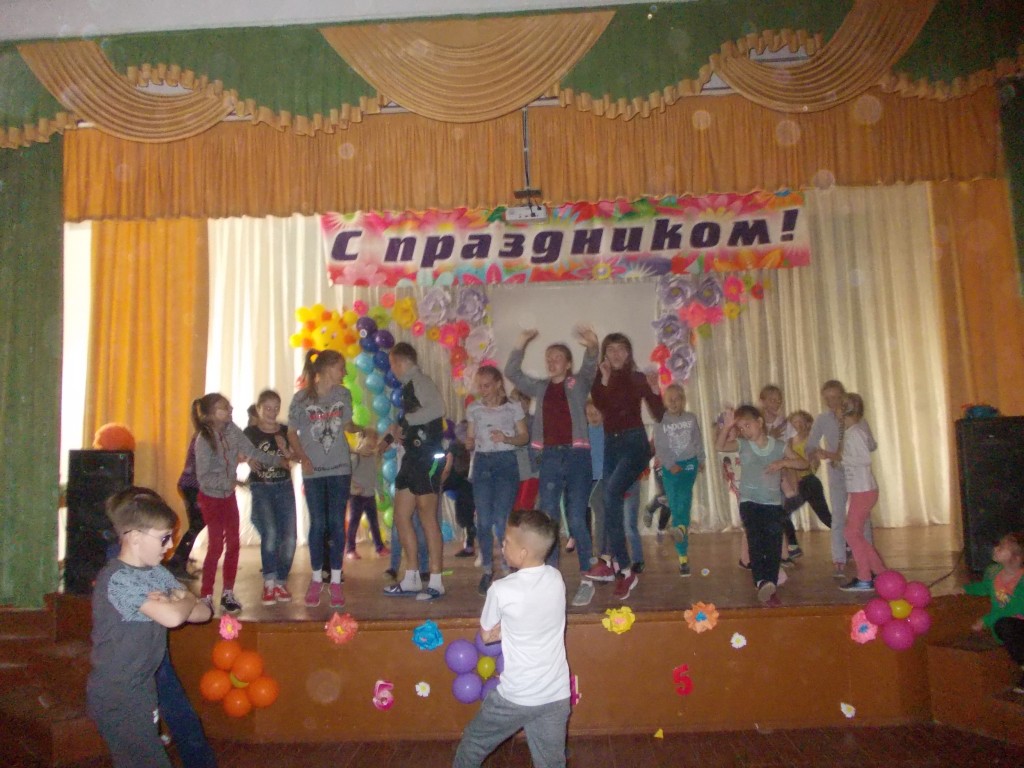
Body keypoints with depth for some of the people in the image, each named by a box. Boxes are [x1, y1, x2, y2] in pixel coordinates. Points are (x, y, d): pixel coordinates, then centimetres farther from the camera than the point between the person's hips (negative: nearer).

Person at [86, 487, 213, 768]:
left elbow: (204, 612, 2)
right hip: (117, 698, -8)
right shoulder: (117, 579, -21)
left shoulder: (157, 573, 5)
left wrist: (176, 601, -17)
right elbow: (172, 617, -32)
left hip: (142, 689, 8)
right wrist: (187, 600, -10)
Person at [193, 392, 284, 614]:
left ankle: (228, 593, 18)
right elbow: (203, 477, -23)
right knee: (216, 546, -4)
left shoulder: (231, 429, -8)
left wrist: (277, 460, -13)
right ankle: (206, 596, 10)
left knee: (233, 544, 6)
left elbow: (251, 451, -6)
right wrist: (228, 481, -31)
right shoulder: (204, 440, -23)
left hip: (229, 495, 6)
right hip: (211, 497, -5)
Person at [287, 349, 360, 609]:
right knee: (318, 524, 2)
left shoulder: (344, 394, 2)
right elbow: (292, 433, 1)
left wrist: (365, 430, 4)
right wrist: (302, 457, -11)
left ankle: (335, 582, 10)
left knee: (337, 523, 1)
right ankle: (316, 580, 18)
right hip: (313, 471, -2)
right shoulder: (302, 397, -5)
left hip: (340, 469, 2)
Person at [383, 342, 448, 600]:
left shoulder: (419, 381, -12)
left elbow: (437, 408, -31)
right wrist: (399, 430, 6)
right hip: (414, 456, 10)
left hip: (428, 457, -10)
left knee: (427, 517, -3)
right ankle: (411, 579, 21)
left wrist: (405, 420, -20)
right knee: (401, 516, 11)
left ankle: (436, 583, 6)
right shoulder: (409, 386, 16)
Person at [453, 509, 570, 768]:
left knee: (473, 745, 21)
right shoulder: (556, 579, -5)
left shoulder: (501, 590, -20)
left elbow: (487, 635, -3)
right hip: (557, 695, 5)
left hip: (516, 697, -4)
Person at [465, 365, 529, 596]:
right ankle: (487, 570, 16)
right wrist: (469, 443, -9)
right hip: (481, 463, 3)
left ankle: (509, 569, 5)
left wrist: (506, 438, -16)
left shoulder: (513, 407, -1)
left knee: (501, 520, -11)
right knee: (484, 520, 1)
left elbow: (524, 437, 2)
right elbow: (470, 439, 14)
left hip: (506, 462, -3)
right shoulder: (473, 409, 8)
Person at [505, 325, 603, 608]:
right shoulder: (540, 387, 14)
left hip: (577, 454, -3)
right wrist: (521, 344, -3)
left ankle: (587, 578, 7)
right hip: (550, 456, 3)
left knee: (576, 519, -4)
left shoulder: (579, 384, 5)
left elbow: (590, 368, -14)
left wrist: (592, 347, -36)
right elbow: (512, 373, 10)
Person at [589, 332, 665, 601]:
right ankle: (623, 570, 17)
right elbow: (601, 406, -13)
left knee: (611, 492, -26)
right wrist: (604, 379, -20)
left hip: (635, 442, -5)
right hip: (611, 444, 5)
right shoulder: (600, 380, 7)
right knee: (612, 505, 4)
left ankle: (622, 569, -20)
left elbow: (659, 415, -4)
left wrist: (654, 390, -18)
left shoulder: (638, 378, 1)